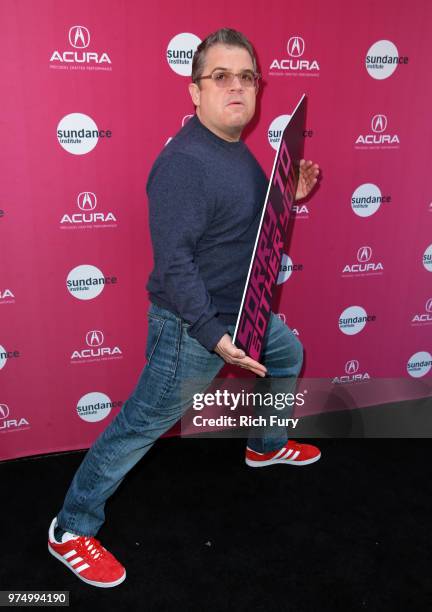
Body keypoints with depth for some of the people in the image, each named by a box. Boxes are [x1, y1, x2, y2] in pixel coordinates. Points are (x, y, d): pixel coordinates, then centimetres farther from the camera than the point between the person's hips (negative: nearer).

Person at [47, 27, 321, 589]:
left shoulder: (236, 150, 7)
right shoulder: (183, 163, -25)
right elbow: (172, 261, -29)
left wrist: (289, 195, 6)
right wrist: (214, 335, -32)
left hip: (242, 309, 10)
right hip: (191, 325, -10)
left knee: (289, 355, 29)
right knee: (142, 426, 0)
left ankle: (266, 446, 52)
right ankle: (71, 529, 19)